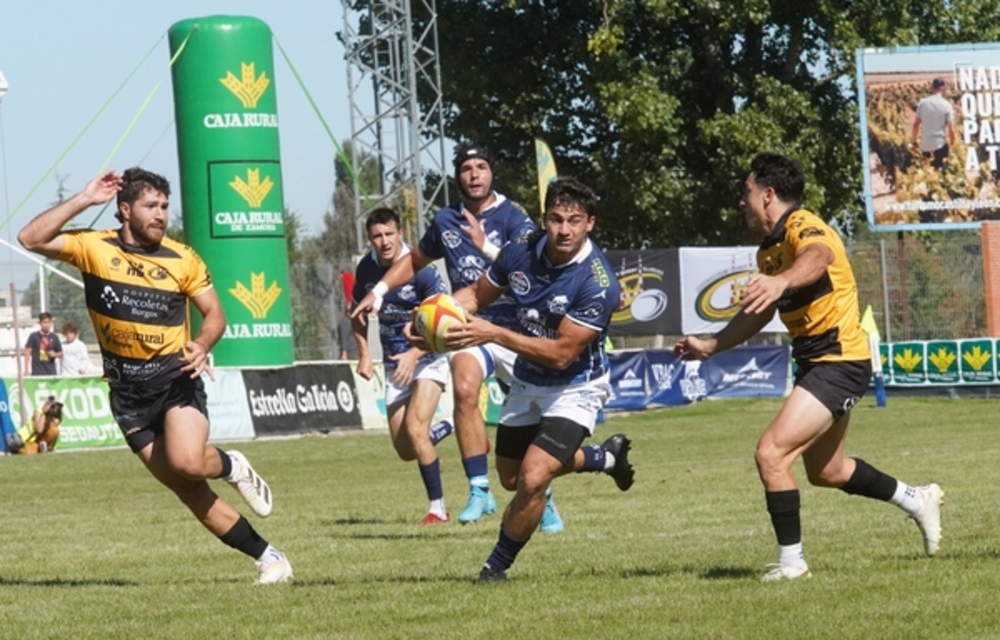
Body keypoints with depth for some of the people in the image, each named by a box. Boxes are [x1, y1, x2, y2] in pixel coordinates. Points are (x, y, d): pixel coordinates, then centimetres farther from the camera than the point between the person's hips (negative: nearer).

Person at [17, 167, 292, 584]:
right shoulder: (94, 248, -2)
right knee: (185, 488, 0)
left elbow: (214, 313, 7)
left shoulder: (182, 259, 0)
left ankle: (231, 466, 8)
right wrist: (84, 200, -15)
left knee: (187, 463, -28)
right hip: (126, 388, 1)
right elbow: (31, 239, -12)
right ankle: (267, 557, 11)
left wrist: (202, 344, -14)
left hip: (175, 376, -1)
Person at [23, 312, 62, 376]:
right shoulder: (34, 336, 0)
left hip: (51, 372, 3)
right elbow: (27, 352, -1)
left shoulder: (54, 338, 9)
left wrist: (54, 354, -8)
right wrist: (26, 370, -7)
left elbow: (60, 354, 16)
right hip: (37, 373, -3)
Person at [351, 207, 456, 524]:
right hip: (395, 363, 6)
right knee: (405, 450, 3)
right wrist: (364, 353, 3)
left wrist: (415, 354, -28)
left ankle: (438, 507, -11)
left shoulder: (421, 270, -20)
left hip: (427, 358, -6)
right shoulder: (366, 269, -4)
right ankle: (445, 428, 37)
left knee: (414, 427, -23)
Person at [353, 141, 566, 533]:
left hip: (516, 328, -2)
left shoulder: (514, 220, -5)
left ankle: (544, 501, 25)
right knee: (464, 388, -28)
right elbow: (415, 260, 26)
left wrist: (486, 247, -28)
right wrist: (378, 291, 17)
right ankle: (479, 490, -26)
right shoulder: (446, 221, 8)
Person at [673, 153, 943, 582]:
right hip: (815, 364, 11)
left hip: (840, 363, -11)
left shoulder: (803, 228, -19)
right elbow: (759, 313, 27)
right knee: (825, 471, 23)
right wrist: (710, 345, 28)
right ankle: (917, 500, 41)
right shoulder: (768, 249, 11)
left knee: (771, 454, -18)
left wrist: (780, 281, -66)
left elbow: (817, 258, -46)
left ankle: (791, 561, -8)